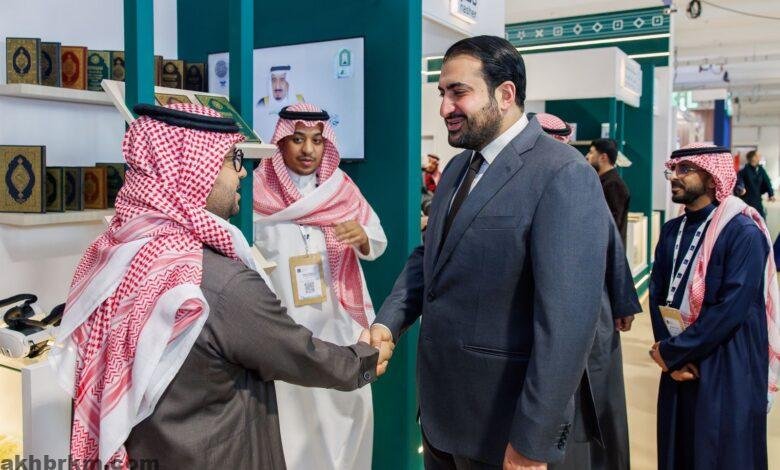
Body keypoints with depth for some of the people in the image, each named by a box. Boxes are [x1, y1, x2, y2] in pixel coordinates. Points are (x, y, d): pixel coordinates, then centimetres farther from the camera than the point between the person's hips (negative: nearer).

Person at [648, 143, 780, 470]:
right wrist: (669, 352, -9)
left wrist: (671, 352, -16)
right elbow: (657, 295, 4)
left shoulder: (743, 232, -14)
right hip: (678, 368, 6)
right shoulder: (671, 231, 7)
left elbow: (731, 309, -20)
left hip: (728, 373, -6)